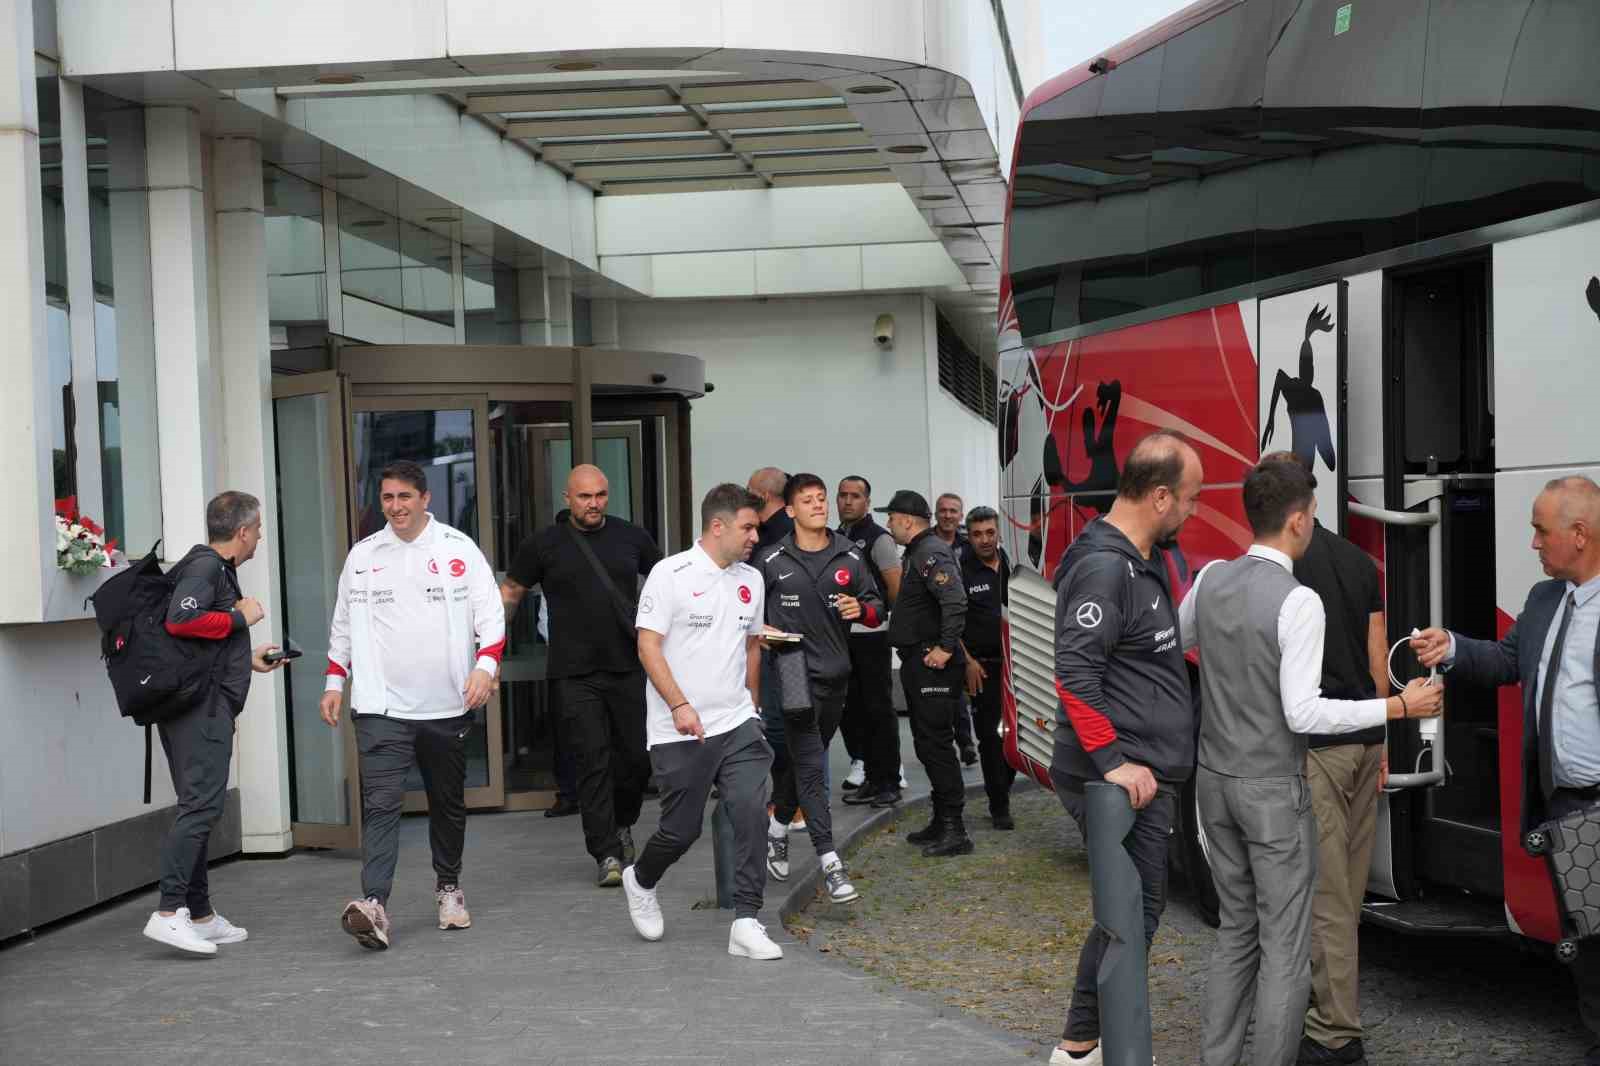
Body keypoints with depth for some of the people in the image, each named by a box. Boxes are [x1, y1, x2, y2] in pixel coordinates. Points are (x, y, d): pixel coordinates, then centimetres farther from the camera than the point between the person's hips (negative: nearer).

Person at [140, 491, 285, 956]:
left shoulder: (215, 568, 22)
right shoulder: (205, 566, -8)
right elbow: (180, 620, -25)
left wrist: (246, 659, 34)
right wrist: (240, 617, -13)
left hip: (206, 705, 11)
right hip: (201, 704, -11)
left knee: (198, 808, 12)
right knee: (202, 805, -16)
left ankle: (199, 914, 17)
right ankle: (167, 913, -20)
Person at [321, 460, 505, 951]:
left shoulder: (459, 549, 1)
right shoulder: (362, 555, 7)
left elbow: (490, 616, -1)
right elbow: (343, 625, 16)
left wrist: (485, 665, -16)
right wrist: (334, 682, 10)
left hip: (447, 705, 0)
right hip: (381, 706, 0)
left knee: (448, 802, 14)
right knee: (380, 804, -13)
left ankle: (448, 887, 33)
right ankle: (373, 905, -20)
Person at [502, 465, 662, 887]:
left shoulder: (631, 537, 9)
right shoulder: (545, 544, 3)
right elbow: (511, 591, 8)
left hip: (628, 667, 2)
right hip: (576, 674, -2)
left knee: (638, 755, 5)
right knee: (594, 761, -5)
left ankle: (622, 824, 34)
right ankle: (607, 854, 1)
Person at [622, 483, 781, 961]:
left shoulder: (751, 580, 9)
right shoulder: (671, 574, -9)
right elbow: (648, 645, -12)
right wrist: (679, 705, -20)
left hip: (737, 724, 5)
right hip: (681, 730, -4)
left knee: (752, 812, -10)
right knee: (682, 828, 5)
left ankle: (746, 923, -4)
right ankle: (640, 882, 37)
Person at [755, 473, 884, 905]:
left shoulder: (849, 557, 7)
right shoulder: (772, 561, -1)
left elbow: (877, 607, 13)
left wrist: (861, 609, -9)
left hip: (836, 673, 4)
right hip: (795, 670, -4)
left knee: (806, 760, 16)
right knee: (810, 766, -10)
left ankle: (777, 825, 40)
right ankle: (830, 863, -11)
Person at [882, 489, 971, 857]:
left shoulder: (931, 553, -16)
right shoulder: (917, 552, 18)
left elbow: (955, 601, -29)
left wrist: (946, 648, -27)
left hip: (932, 664, -11)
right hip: (917, 661, 11)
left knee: (936, 743, -10)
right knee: (927, 742, 15)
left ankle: (954, 830, -7)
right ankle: (942, 822, 23)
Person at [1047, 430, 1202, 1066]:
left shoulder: (1147, 559, 14)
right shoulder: (1104, 567, -18)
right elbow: (1074, 672, -24)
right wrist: (1112, 762, -23)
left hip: (1148, 773, 10)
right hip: (1120, 778, -10)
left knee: (1134, 909, 15)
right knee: (1134, 911, -4)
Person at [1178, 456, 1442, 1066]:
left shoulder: (1211, 579, 0)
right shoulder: (1299, 602, -20)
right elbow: (1303, 714, -22)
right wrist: (1400, 707, -15)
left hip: (1214, 780, 7)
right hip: (1273, 792, -7)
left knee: (1236, 930, 17)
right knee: (1286, 946, 3)